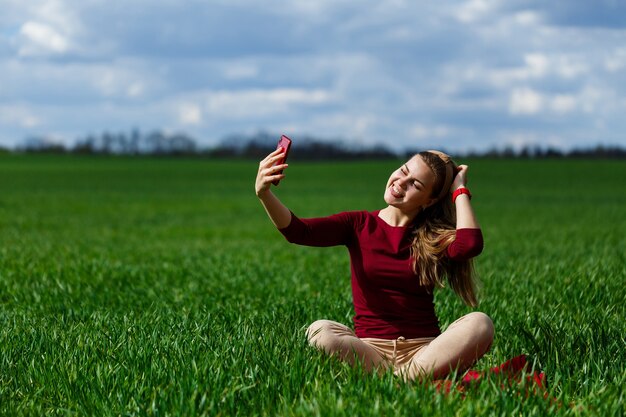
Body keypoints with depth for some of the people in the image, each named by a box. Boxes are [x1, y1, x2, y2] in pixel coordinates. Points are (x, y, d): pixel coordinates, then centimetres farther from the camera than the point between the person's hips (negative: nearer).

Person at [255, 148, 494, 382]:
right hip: (370, 349, 0)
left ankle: (403, 377, -30)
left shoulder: (434, 237, 8)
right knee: (319, 331, -31)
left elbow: (470, 245, -16)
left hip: (424, 349, 0)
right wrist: (264, 194, -27)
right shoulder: (359, 225, 8)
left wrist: (460, 191, -2)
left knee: (480, 323, -28)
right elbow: (298, 231, -9)